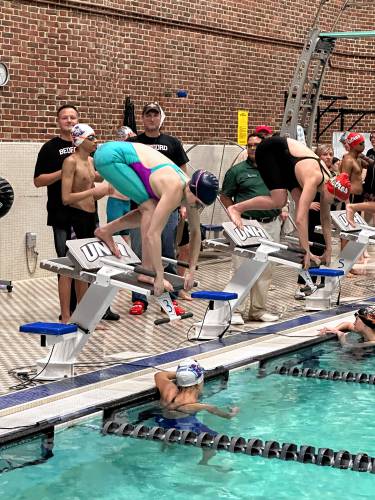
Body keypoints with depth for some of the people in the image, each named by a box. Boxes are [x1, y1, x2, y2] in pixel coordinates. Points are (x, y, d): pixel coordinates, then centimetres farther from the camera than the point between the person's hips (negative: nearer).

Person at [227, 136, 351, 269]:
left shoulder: (328, 180, -8)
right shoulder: (313, 180, -32)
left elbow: (325, 218, 4)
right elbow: (300, 219, -39)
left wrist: (329, 250, 3)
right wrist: (306, 252, -38)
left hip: (284, 158, 8)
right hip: (269, 150, -8)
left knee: (300, 201, -6)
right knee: (279, 201, -19)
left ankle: (302, 245, -1)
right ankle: (236, 208, -6)